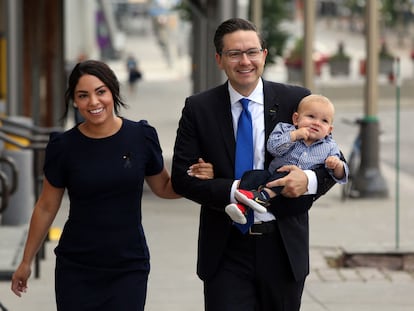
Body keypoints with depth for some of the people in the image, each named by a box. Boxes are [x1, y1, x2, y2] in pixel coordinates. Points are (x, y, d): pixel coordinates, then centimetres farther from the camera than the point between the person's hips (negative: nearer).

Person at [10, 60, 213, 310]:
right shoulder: (64, 146, -4)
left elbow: (164, 188, 11)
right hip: (76, 270, 0)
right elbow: (46, 208, 6)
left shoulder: (141, 137, -3)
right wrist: (26, 262, 12)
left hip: (129, 269, 0)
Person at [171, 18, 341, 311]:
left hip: (283, 246, 1)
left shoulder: (296, 101, 0)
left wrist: (309, 180, -19)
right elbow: (182, 176, -4)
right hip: (226, 251, -1)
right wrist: (233, 190, -18)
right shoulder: (199, 108, 0)